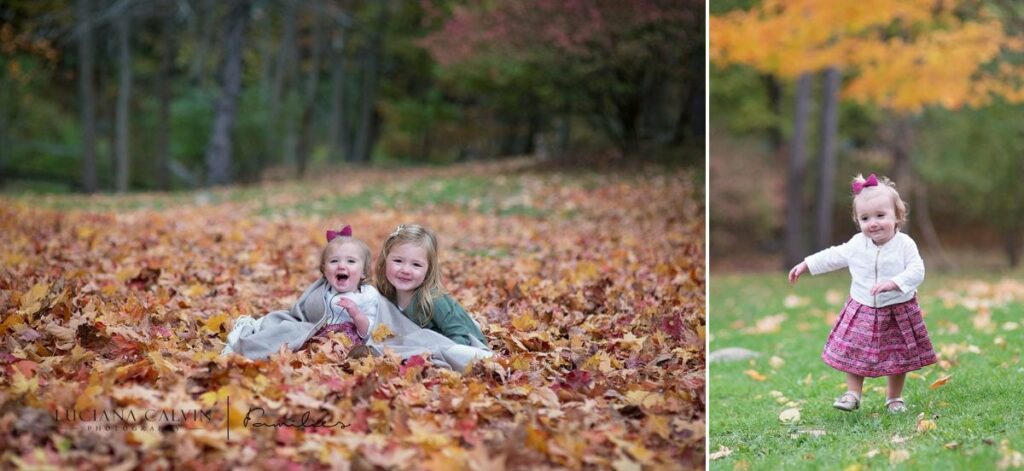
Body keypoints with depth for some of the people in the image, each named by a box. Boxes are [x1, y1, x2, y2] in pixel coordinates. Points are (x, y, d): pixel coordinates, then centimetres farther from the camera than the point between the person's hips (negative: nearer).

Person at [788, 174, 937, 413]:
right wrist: (806, 264, 14)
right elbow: (834, 256, 11)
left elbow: (916, 272, -23)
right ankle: (852, 394, 14)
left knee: (897, 357, 8)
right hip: (862, 312, 3)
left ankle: (895, 398, 24)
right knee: (854, 353, 3)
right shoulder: (857, 244, -3)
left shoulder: (905, 244, -15)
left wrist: (893, 283, -38)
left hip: (897, 312, -3)